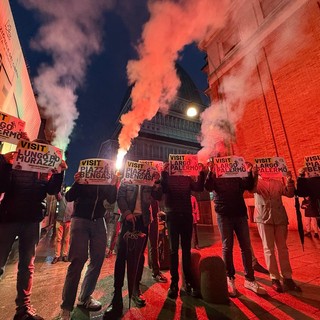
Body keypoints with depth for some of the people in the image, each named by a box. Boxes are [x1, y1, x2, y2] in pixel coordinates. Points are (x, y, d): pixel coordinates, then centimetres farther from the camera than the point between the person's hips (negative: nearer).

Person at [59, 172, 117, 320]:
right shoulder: (83, 177, -1)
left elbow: (111, 200, 1)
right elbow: (69, 198, -6)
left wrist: (114, 184, -11)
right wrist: (76, 182, -22)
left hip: (98, 221, 4)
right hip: (80, 220, -3)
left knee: (97, 259, 6)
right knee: (78, 260, -8)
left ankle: (84, 298, 24)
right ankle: (66, 307, 5)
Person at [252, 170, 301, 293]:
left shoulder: (278, 183, 16)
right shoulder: (256, 182, 6)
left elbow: (290, 194, 6)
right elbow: (251, 188, -16)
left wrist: (289, 180, -3)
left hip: (280, 217, 3)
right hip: (264, 218, -3)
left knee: (283, 248, 10)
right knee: (269, 249, 3)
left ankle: (287, 277, 21)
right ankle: (274, 278, 13)